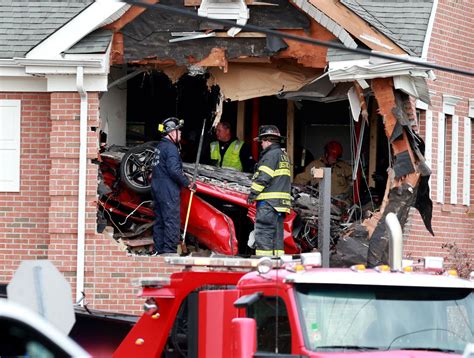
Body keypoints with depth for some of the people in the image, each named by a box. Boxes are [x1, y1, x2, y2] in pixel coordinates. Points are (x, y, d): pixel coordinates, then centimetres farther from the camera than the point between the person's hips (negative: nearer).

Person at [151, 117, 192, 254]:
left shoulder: (159, 146, 15)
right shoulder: (171, 148, -15)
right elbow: (174, 170, -23)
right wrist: (187, 183, -12)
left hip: (157, 188, 10)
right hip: (168, 191, -10)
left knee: (160, 220, 13)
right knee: (172, 220, -8)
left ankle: (158, 249, 17)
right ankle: (169, 249, -10)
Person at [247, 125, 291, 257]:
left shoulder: (271, 155, -10)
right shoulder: (283, 155, 20)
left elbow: (263, 177, -17)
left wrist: (253, 193, -8)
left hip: (268, 201, -10)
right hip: (281, 203, 10)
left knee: (263, 233, -11)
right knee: (277, 235, 11)